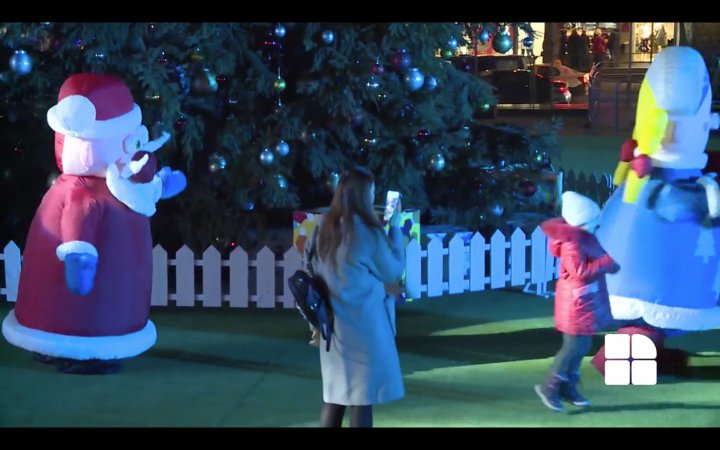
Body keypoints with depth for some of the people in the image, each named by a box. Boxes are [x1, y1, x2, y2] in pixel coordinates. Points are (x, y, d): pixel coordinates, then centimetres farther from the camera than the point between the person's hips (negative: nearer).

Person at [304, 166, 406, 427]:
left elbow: (314, 272, 12)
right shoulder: (367, 232, -13)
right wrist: (395, 228, 4)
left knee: (335, 395, 12)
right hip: (364, 322, -6)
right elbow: (393, 272, -1)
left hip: (333, 323, 6)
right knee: (362, 397, 0)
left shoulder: (324, 229, 4)